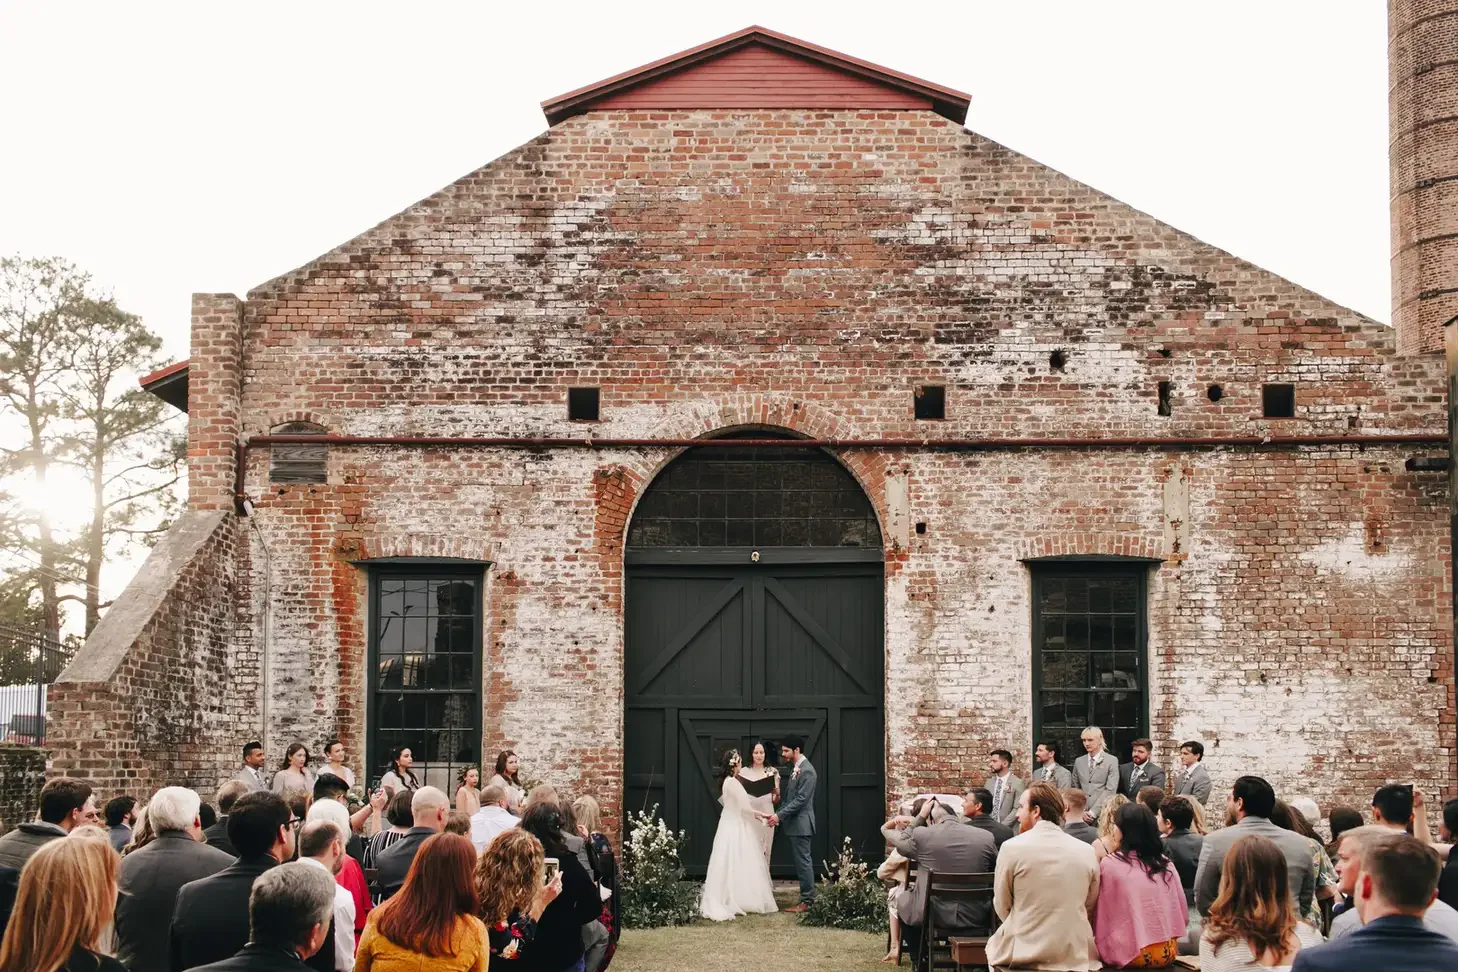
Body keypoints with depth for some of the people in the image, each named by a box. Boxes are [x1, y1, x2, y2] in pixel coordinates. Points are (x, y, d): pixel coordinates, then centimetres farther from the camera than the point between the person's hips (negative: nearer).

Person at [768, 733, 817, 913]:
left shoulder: (806, 770, -16)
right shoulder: (795, 768, 13)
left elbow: (801, 799, -21)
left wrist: (780, 815, -20)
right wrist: (778, 815, 11)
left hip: (801, 823, -10)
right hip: (794, 823, 10)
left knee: (803, 861, -5)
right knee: (801, 861, 11)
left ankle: (807, 900, -1)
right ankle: (807, 897, 16)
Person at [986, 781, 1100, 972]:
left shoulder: (1012, 847, -10)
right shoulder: (1087, 852, -2)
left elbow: (1002, 907, 2)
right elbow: (1090, 905, 10)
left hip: (1023, 953, -3)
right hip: (1075, 954, 3)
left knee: (994, 945, 27)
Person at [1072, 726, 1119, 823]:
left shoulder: (1112, 761, 0)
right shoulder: (1078, 761, 13)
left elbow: (1110, 790, -7)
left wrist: (1093, 812, -12)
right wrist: (1081, 811, -1)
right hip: (1082, 816, 3)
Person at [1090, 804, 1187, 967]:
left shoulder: (1109, 864, -7)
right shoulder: (1166, 863, 6)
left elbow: (1093, 912, 1)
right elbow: (1182, 916, 11)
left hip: (1127, 953, -5)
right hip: (1167, 953, 5)